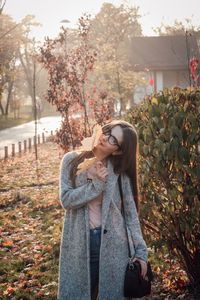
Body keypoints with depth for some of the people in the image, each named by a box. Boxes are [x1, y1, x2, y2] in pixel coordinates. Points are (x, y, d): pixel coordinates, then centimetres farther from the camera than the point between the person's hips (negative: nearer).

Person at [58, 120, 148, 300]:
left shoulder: (119, 171, -1)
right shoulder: (72, 161, -1)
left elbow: (131, 212, 1)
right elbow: (66, 199, -9)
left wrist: (140, 251, -3)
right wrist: (96, 184, -17)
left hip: (112, 243, 0)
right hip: (79, 243, 0)